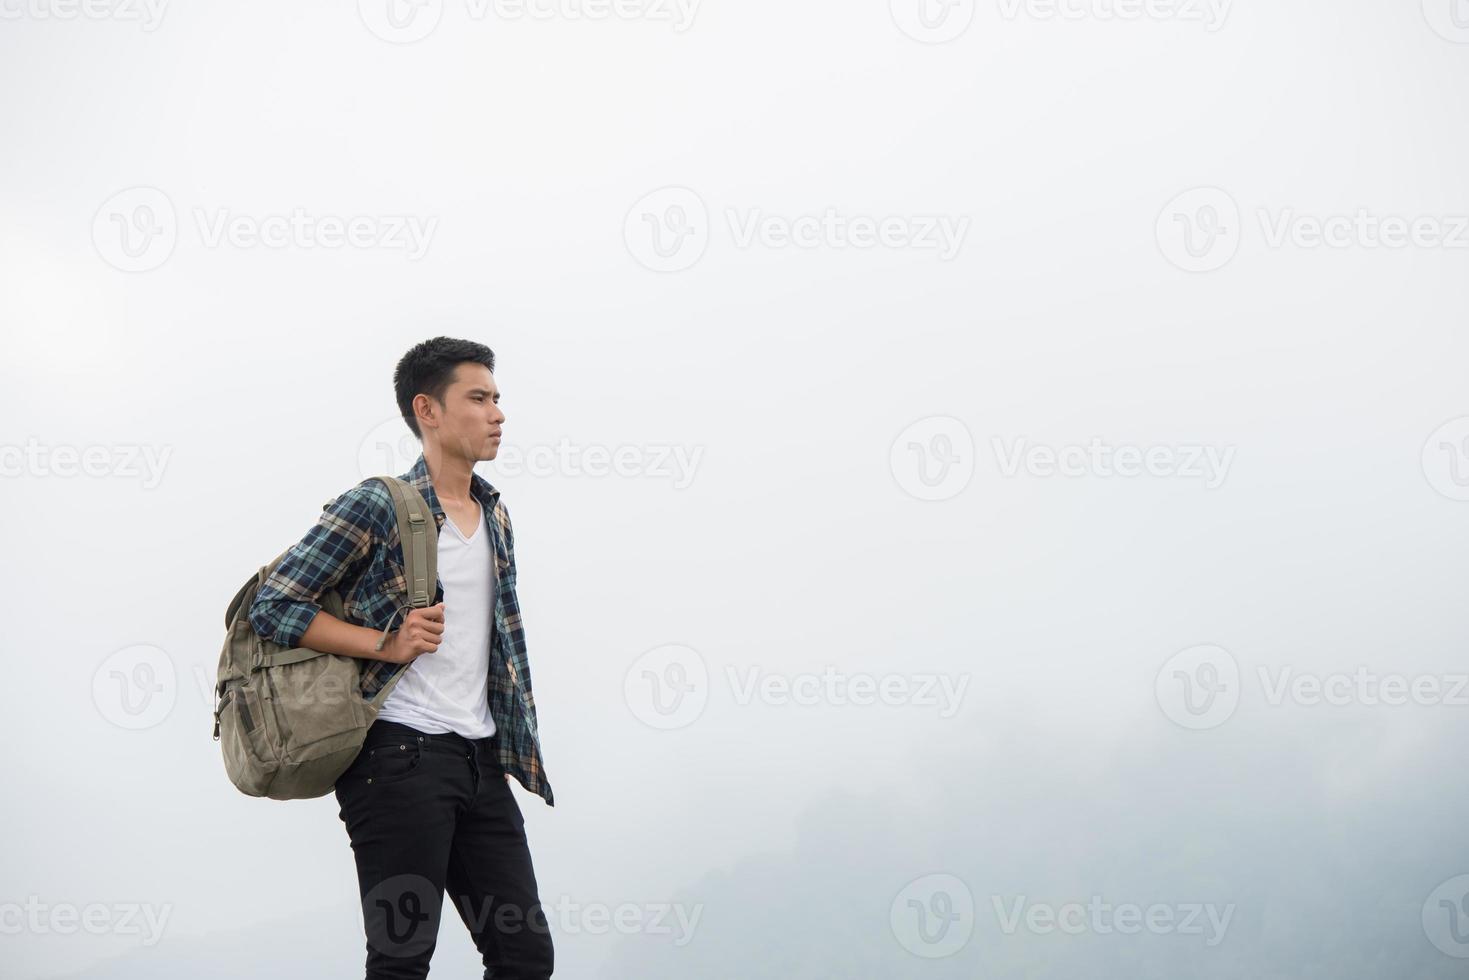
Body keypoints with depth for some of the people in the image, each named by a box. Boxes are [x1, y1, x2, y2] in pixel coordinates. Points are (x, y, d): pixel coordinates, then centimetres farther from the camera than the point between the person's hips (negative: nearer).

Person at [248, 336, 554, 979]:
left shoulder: (495, 515, 15)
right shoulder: (377, 506, -7)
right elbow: (272, 607, -9)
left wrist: (518, 745, 20)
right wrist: (386, 645, -16)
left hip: (481, 758, 7)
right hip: (400, 756, -7)